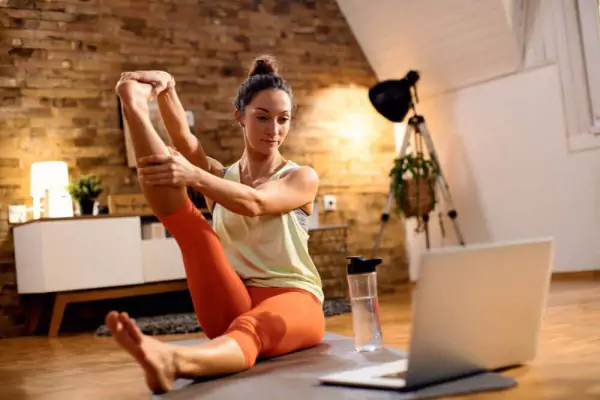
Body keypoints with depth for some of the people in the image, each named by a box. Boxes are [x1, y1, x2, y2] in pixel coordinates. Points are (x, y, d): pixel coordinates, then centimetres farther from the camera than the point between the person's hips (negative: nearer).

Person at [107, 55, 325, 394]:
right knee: (189, 223, -18)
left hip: (292, 300, -3)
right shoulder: (220, 176, 15)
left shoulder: (302, 178, 6)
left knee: (252, 326, -39)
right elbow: (184, 140, -8)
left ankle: (172, 361, -69)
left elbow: (253, 203, -16)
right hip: (233, 303, 3)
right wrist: (167, 91, -28)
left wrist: (193, 176, -33)